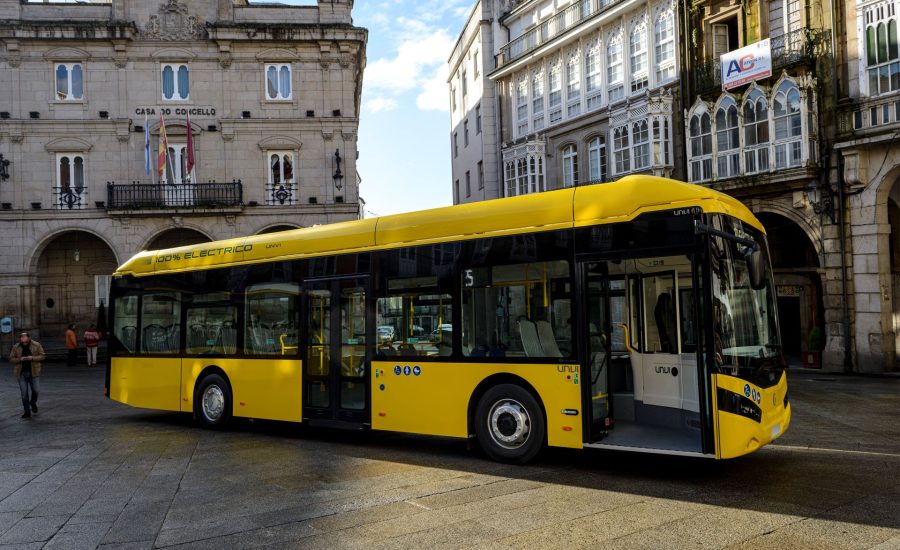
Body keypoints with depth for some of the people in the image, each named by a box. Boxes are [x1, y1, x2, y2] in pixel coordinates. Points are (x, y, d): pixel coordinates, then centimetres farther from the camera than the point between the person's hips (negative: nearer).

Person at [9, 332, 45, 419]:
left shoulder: (37, 345, -3)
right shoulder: (16, 347, 1)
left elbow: (42, 356, -2)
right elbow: (11, 359, 3)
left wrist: (32, 358, -19)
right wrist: (20, 359, -16)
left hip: (33, 372, -1)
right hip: (21, 373, 1)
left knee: (36, 390, -1)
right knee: (24, 393, 2)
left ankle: (33, 403, 31)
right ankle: (27, 412, 10)